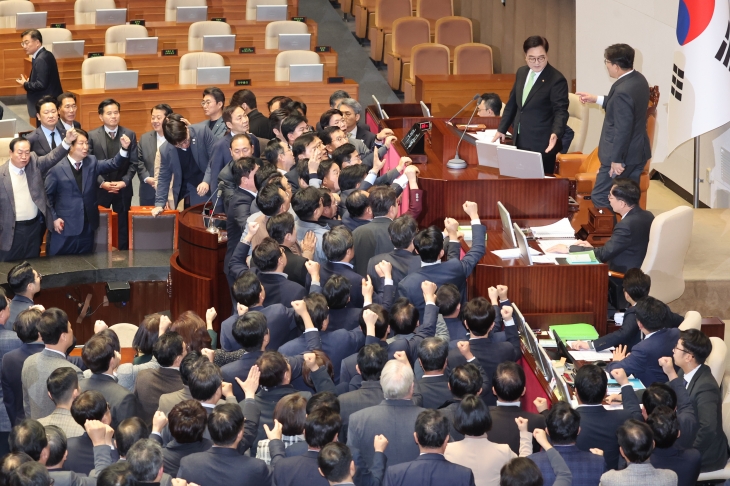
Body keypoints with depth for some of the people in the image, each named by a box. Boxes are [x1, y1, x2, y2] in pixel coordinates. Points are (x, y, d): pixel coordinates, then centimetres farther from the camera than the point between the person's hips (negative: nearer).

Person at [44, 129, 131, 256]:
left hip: (87, 226, 4)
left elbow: (113, 164, -8)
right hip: (64, 226, -4)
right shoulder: (57, 168, -6)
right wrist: (53, 218, -7)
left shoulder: (92, 163, 6)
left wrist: (124, 149, -24)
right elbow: (47, 195, -1)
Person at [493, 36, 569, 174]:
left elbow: (561, 111, -17)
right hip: (520, 141, 6)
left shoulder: (557, 80, -13)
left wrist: (556, 134, -33)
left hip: (542, 144, -6)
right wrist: (501, 129, 19)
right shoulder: (521, 73, 9)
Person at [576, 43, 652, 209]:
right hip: (638, 151, 10)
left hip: (623, 154, -10)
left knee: (599, 198, 0)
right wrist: (597, 99, 21)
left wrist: (617, 160, -21)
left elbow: (623, 129, -26)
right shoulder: (638, 79, 3)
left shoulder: (623, 90, -27)